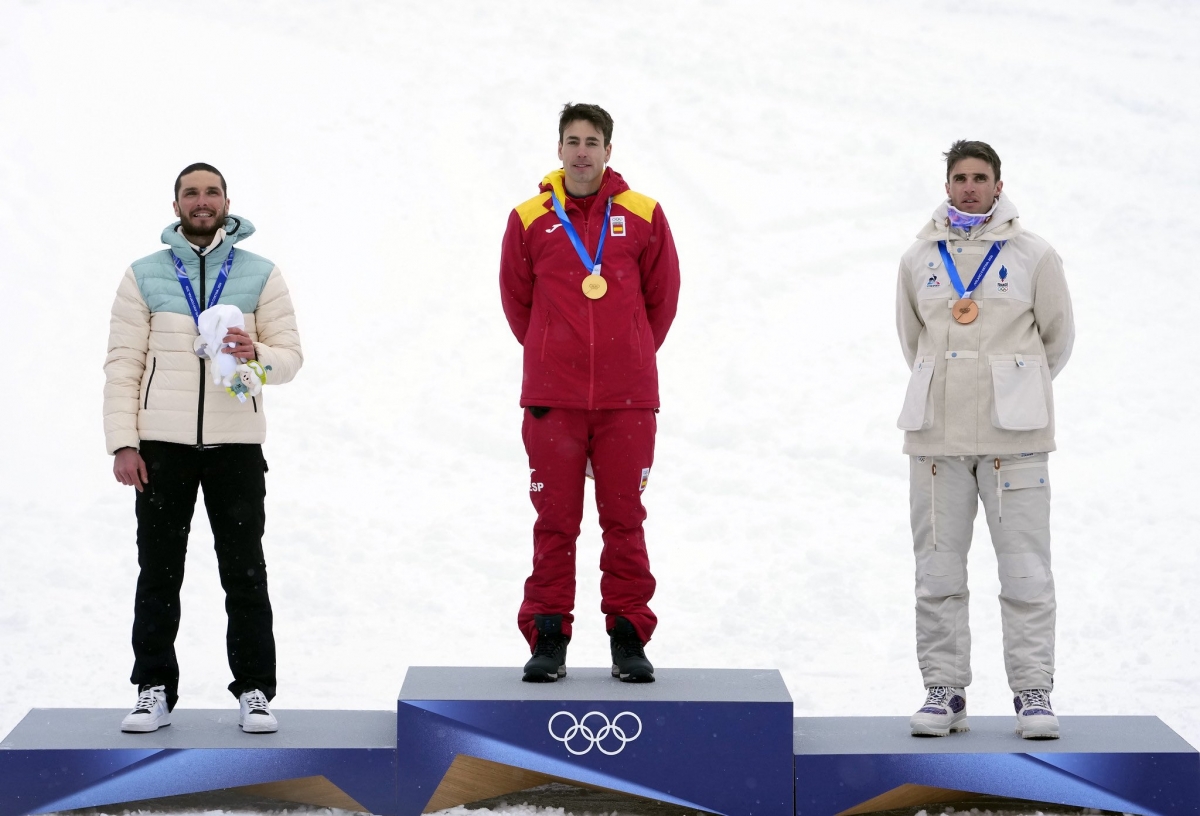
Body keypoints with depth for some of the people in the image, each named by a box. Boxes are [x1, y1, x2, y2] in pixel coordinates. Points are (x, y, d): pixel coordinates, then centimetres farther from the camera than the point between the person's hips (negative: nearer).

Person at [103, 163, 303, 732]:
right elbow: (122, 364, 4)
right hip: (161, 445, 0)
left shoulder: (262, 275, 7)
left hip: (236, 445, 0)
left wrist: (256, 355, -18)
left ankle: (254, 692, 9)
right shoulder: (143, 276, 7)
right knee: (158, 573, 4)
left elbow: (290, 356, 5)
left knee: (244, 572, 2)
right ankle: (155, 691, 12)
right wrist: (122, 443, -5)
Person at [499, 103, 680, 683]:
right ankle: (548, 638, 9)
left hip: (627, 398, 0)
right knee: (555, 520, 3)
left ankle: (629, 637, 10)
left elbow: (662, 297, 13)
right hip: (552, 397, 0)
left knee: (624, 519, 3)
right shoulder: (529, 220, 3)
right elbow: (517, 299, 14)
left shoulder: (643, 217, 3)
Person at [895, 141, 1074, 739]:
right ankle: (944, 690, 10)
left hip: (1013, 434, -2)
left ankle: (1032, 692, 2)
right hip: (937, 434, 2)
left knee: (1025, 570, -4)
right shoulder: (919, 258, 9)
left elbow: (1058, 336, 12)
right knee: (937, 571, 3)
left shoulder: (1033, 255, 2)